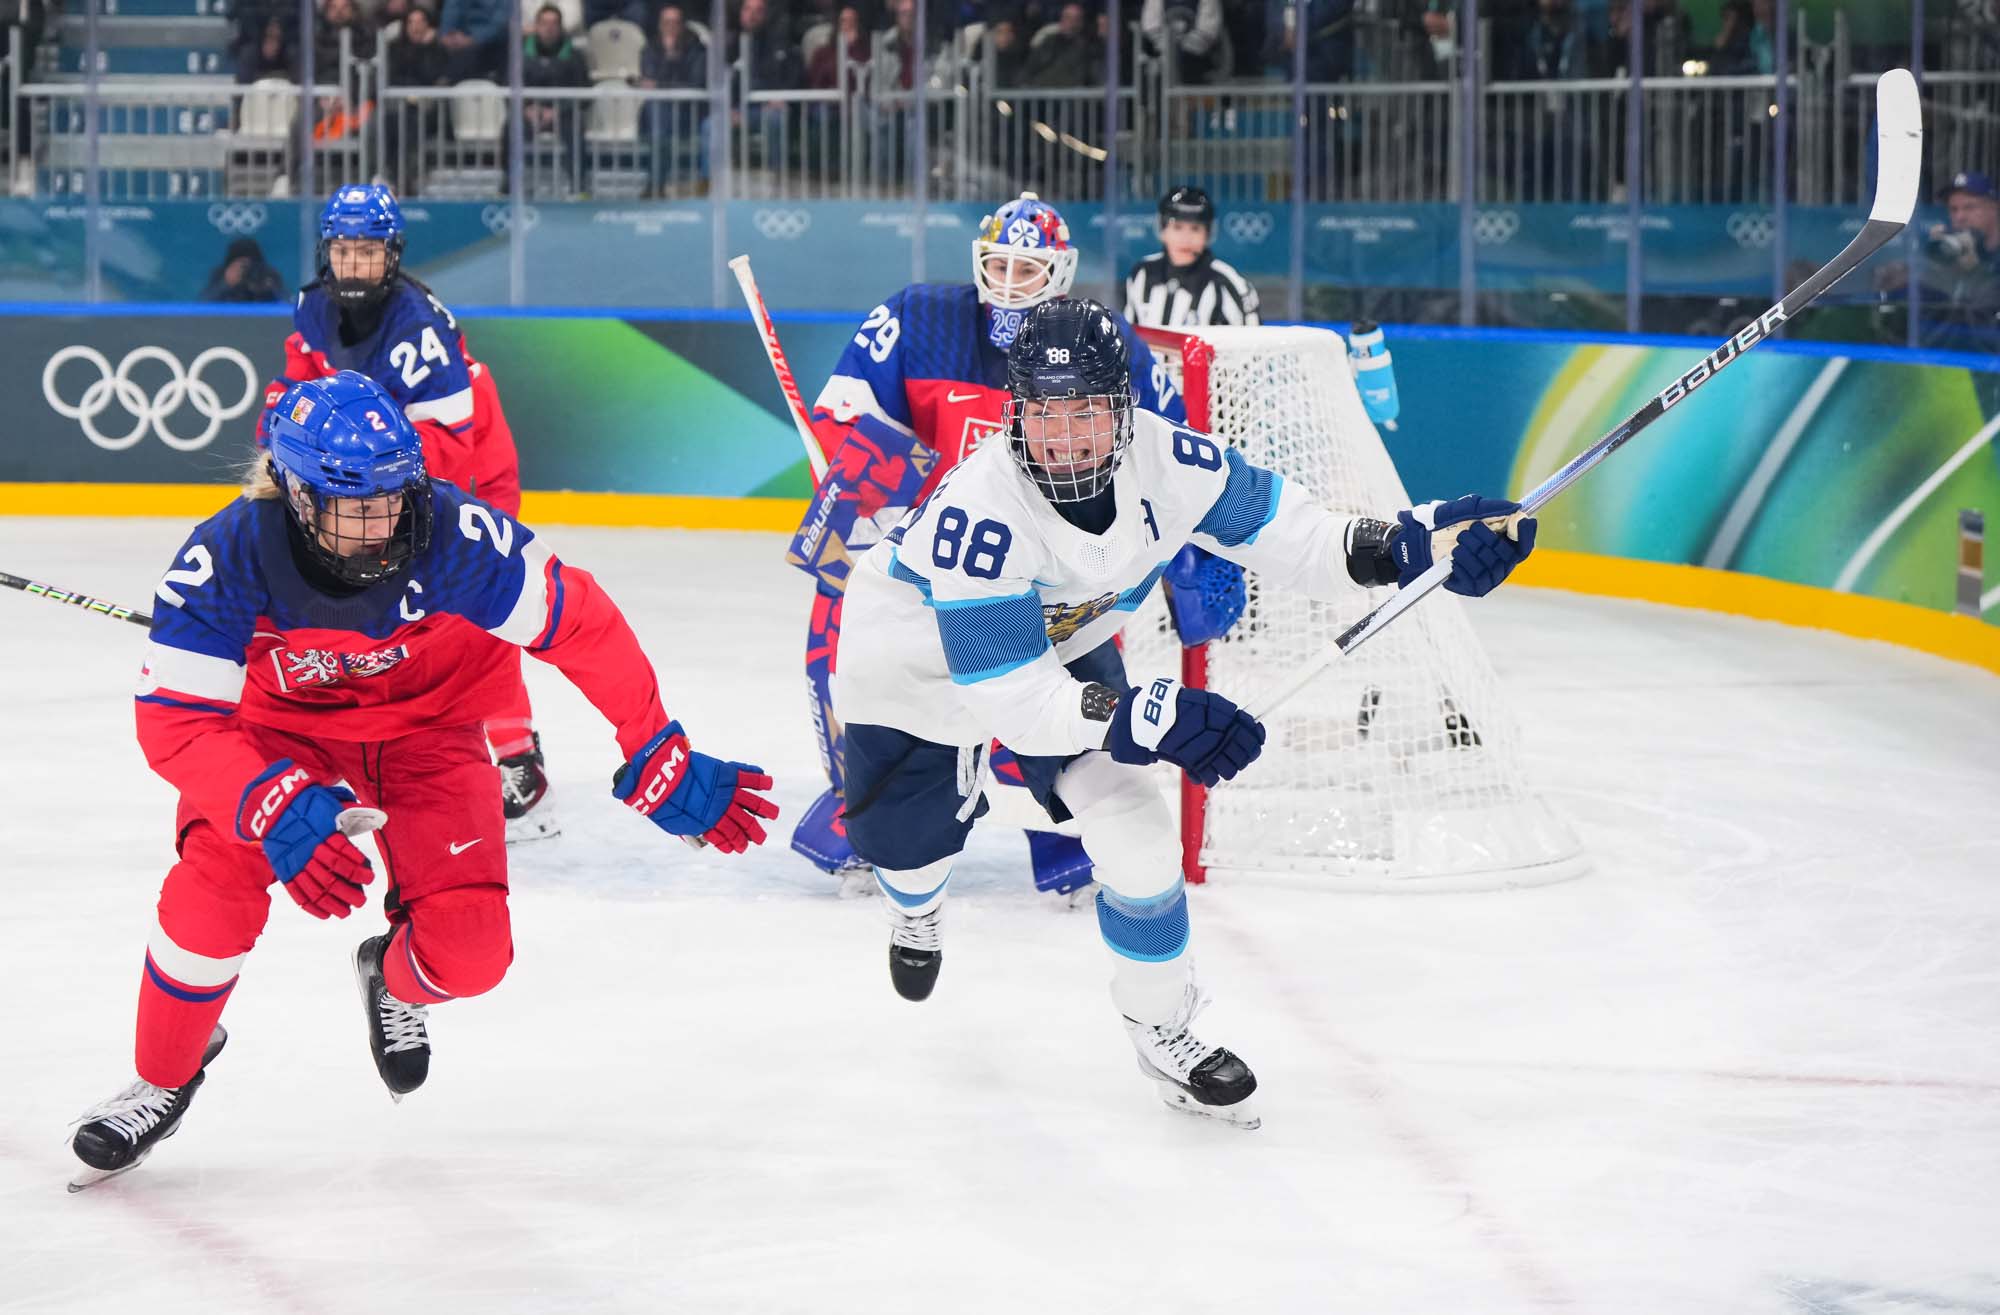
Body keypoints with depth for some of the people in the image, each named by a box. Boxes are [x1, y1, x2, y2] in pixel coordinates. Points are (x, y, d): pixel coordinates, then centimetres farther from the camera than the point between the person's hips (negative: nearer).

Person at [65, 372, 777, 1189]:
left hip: (426, 723, 1)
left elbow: (581, 626, -21)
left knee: (468, 953, -13)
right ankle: (164, 1079, 3)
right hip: (279, 723, -1)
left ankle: (397, 983, 28)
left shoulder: (454, 536, -33)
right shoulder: (225, 558, -32)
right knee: (217, 883, -25)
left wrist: (660, 763, -19)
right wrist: (277, 810, -47)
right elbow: (175, 723, -31)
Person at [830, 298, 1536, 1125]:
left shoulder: (1160, 461, -26)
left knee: (1132, 825, -7)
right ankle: (916, 905, 34)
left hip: (1061, 645, 4)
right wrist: (1146, 716, -50)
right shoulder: (979, 510, -40)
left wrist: (1402, 543, -31)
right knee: (901, 828, -8)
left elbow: (1279, 532, -15)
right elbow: (1004, 692, -40)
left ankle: (1162, 1030, 13)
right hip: (916, 648, -4)